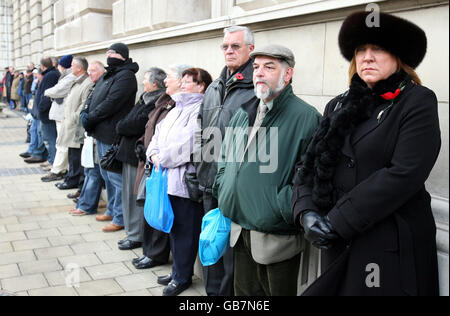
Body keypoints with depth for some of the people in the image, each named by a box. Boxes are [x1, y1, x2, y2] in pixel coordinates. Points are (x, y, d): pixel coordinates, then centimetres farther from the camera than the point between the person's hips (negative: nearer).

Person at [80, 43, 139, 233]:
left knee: (116, 177, -4)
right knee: (106, 175, 20)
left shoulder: (125, 76, -14)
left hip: (112, 135, -11)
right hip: (102, 133, 11)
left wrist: (90, 118, -14)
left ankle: (120, 218, 6)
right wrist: (85, 112, -2)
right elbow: (94, 97, 17)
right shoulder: (108, 75, 18)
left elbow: (111, 103, -21)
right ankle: (112, 211, 34)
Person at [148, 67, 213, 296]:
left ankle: (182, 277, 16)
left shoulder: (202, 110, -11)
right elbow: (159, 133, 17)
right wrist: (154, 155, 0)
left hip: (186, 179, -9)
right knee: (173, 226, 17)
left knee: (185, 229, 2)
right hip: (169, 177, 9)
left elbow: (187, 142, -21)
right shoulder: (178, 109, 18)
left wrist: (164, 159, -13)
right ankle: (178, 271, 31)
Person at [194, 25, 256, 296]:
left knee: (232, 250, 2)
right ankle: (213, 291, 35)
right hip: (210, 183, 8)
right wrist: (200, 170, 17)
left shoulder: (257, 90, -10)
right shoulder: (214, 88, 15)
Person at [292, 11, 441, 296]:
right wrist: (306, 211, -13)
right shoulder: (339, 106, 11)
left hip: (392, 245, -5)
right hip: (338, 243, 5)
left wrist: (337, 222, -19)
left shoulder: (417, 102, -7)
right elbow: (310, 164, 5)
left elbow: (405, 173, -19)